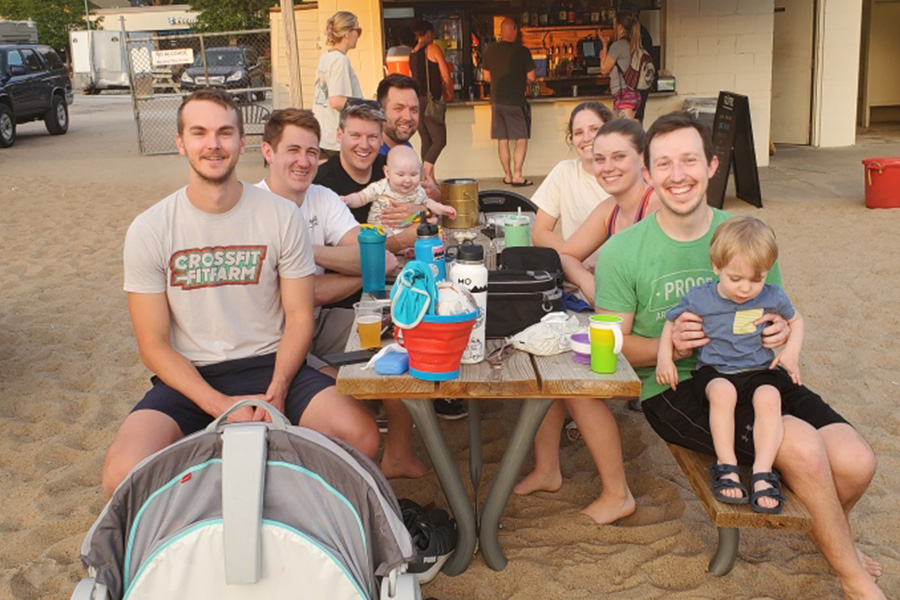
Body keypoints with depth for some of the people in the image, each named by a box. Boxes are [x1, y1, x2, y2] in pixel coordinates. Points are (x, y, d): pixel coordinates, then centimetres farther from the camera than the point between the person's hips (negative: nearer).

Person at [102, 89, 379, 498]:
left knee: (362, 439, -24)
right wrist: (221, 406, -16)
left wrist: (276, 391, -16)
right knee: (123, 476, -27)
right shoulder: (148, 231, -3)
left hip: (270, 365, 1)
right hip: (189, 377, 0)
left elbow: (299, 318, 2)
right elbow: (154, 345, -3)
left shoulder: (281, 216, -1)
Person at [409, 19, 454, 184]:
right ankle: (427, 169, -22)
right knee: (440, 140, -6)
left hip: (416, 101, 7)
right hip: (429, 100, -7)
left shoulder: (412, 54, 15)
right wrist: (449, 94, 12)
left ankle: (428, 177, 10)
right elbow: (446, 76, -5)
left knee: (426, 141, 11)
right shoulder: (433, 48, -4)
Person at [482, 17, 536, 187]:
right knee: (521, 139, 2)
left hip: (497, 100, 4)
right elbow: (531, 77, -6)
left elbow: (486, 77, 10)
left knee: (502, 140, 10)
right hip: (516, 101, -4)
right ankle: (517, 176, -5)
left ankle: (508, 176, 13)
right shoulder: (522, 51, -9)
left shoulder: (490, 51, 3)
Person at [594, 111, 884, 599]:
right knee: (803, 446, -26)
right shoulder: (622, 252, -8)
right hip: (674, 390, -4)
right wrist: (669, 345, -23)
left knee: (855, 462, -15)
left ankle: (826, 531, 25)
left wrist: (781, 332, -10)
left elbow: (777, 315, 15)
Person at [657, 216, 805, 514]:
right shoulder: (699, 299, -4)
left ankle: (762, 473, -27)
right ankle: (726, 466, -25)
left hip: (759, 371, 1)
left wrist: (791, 352, 5)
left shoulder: (773, 298, 1)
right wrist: (664, 357, -3)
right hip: (714, 370, -1)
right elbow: (671, 322, 11)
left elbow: (795, 319, 21)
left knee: (769, 397, -32)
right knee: (722, 392, -36)